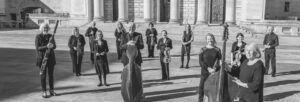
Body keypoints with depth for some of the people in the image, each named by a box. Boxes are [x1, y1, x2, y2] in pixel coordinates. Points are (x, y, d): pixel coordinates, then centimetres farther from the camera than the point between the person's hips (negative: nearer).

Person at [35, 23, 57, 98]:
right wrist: (46, 47, -27)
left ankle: (51, 90, 19)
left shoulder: (50, 36, 5)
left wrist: (52, 46, -23)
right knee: (43, 75, 1)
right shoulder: (38, 37, -6)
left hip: (51, 58, 4)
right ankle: (44, 92, 9)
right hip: (42, 58, -4)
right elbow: (37, 48, -13)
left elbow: (54, 46, 1)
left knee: (51, 74, 9)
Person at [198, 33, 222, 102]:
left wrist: (215, 68, -14)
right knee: (202, 86, -1)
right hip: (205, 72, 0)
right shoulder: (203, 50, 2)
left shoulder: (217, 50, 5)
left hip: (215, 72, 1)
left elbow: (219, 60, 1)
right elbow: (200, 61, -3)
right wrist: (208, 68, -13)